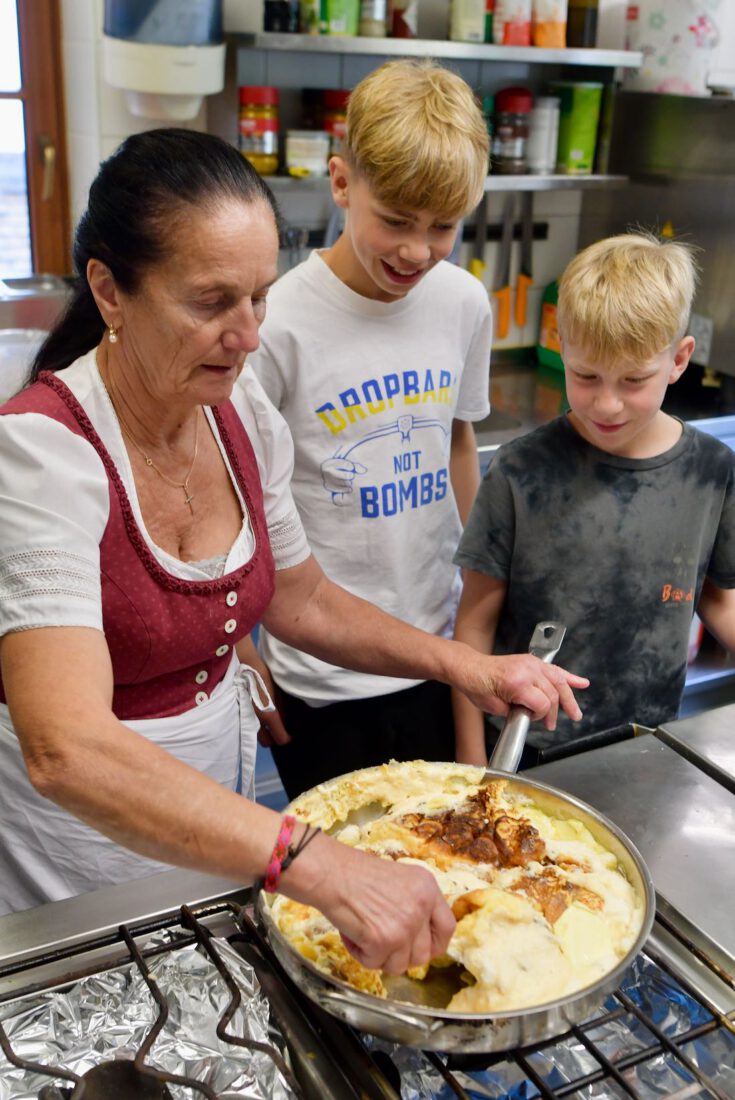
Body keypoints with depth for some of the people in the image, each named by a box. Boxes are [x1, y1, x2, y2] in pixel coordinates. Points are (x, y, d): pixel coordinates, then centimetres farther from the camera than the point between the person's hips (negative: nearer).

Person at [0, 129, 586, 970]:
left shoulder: (246, 419, -7)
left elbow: (302, 602, 7)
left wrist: (465, 666, -5)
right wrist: (321, 869, -48)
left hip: (216, 808, 6)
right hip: (82, 838, -6)